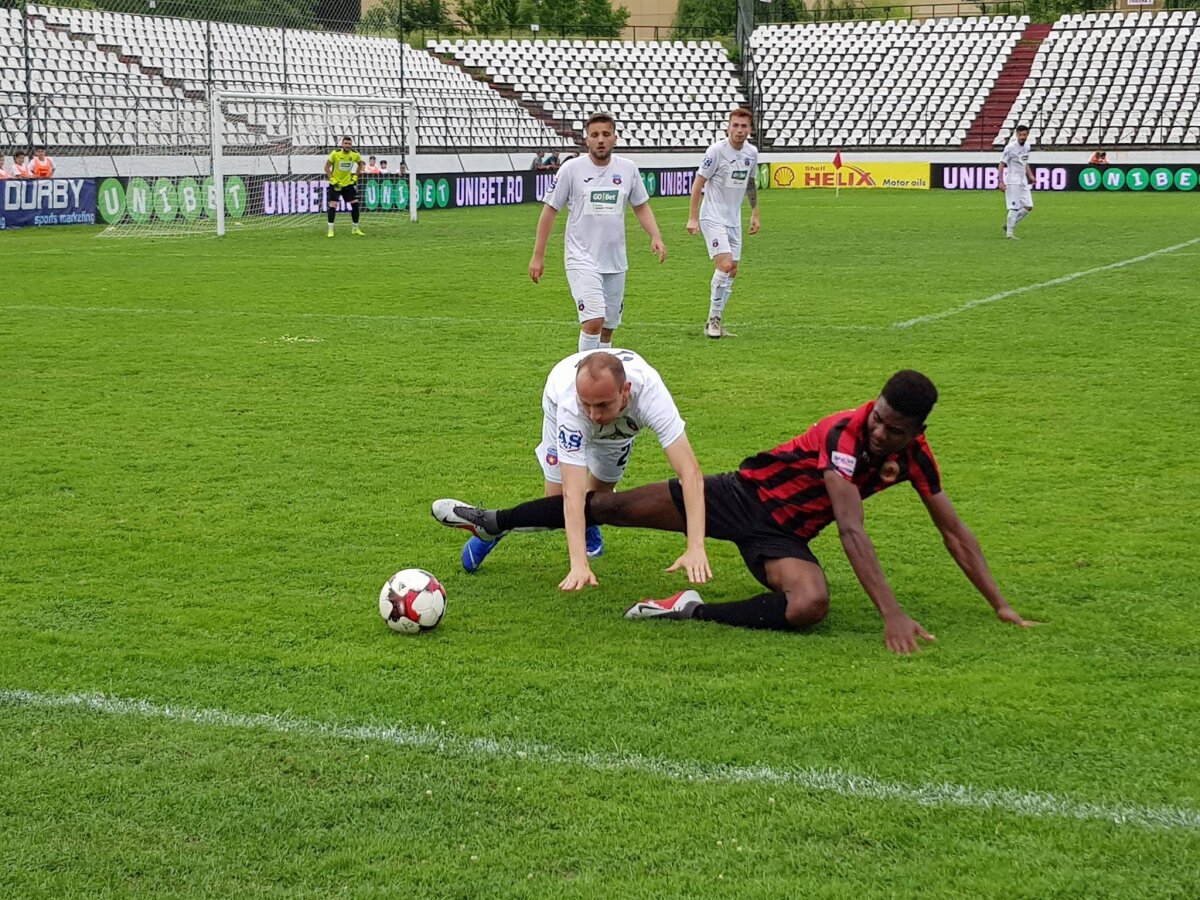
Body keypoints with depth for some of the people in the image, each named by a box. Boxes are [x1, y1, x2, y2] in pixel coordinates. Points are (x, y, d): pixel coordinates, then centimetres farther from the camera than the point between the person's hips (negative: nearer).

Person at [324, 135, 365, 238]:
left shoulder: (355, 154, -7)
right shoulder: (335, 153, -17)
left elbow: (360, 164, 13)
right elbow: (327, 167, -10)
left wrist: (355, 177, 4)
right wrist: (332, 180, -18)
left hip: (348, 183, 3)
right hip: (335, 183, -3)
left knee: (355, 204, -1)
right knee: (332, 206, -11)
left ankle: (355, 229, 14)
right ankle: (330, 230, -2)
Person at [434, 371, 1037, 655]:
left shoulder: (916, 457, -11)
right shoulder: (845, 434, -28)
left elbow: (953, 530, 1)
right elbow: (852, 531, -37)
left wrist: (1000, 606, -5)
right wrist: (891, 613, -45)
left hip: (783, 535, 3)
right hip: (746, 494, -3)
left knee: (810, 605, -33)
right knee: (612, 505, 2)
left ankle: (693, 613, -16)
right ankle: (496, 522, 25)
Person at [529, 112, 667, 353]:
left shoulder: (628, 169, 4)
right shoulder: (572, 169, -5)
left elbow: (641, 207, 16)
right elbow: (550, 209, 1)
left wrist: (655, 237, -1)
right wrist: (538, 256, 0)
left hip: (615, 263, 4)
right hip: (582, 259, -4)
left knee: (608, 328, 10)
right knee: (594, 321, -20)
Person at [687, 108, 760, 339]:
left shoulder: (752, 152, 5)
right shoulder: (716, 151, -14)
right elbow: (698, 183, -11)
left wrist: (755, 213, 20)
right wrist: (692, 218, -15)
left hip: (733, 220, 7)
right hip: (713, 218, -7)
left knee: (732, 271, 6)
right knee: (725, 265, -19)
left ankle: (715, 321, 15)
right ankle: (713, 320, -8)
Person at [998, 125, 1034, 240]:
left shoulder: (1027, 146, 9)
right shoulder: (1010, 148, -14)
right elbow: (1002, 164, -13)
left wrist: (1030, 175, 14)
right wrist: (1001, 182, -20)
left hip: (1023, 181, 8)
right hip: (1012, 182, -8)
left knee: (1028, 207, 5)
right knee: (1014, 208, -9)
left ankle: (1008, 225, 17)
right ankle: (1009, 233, 0)